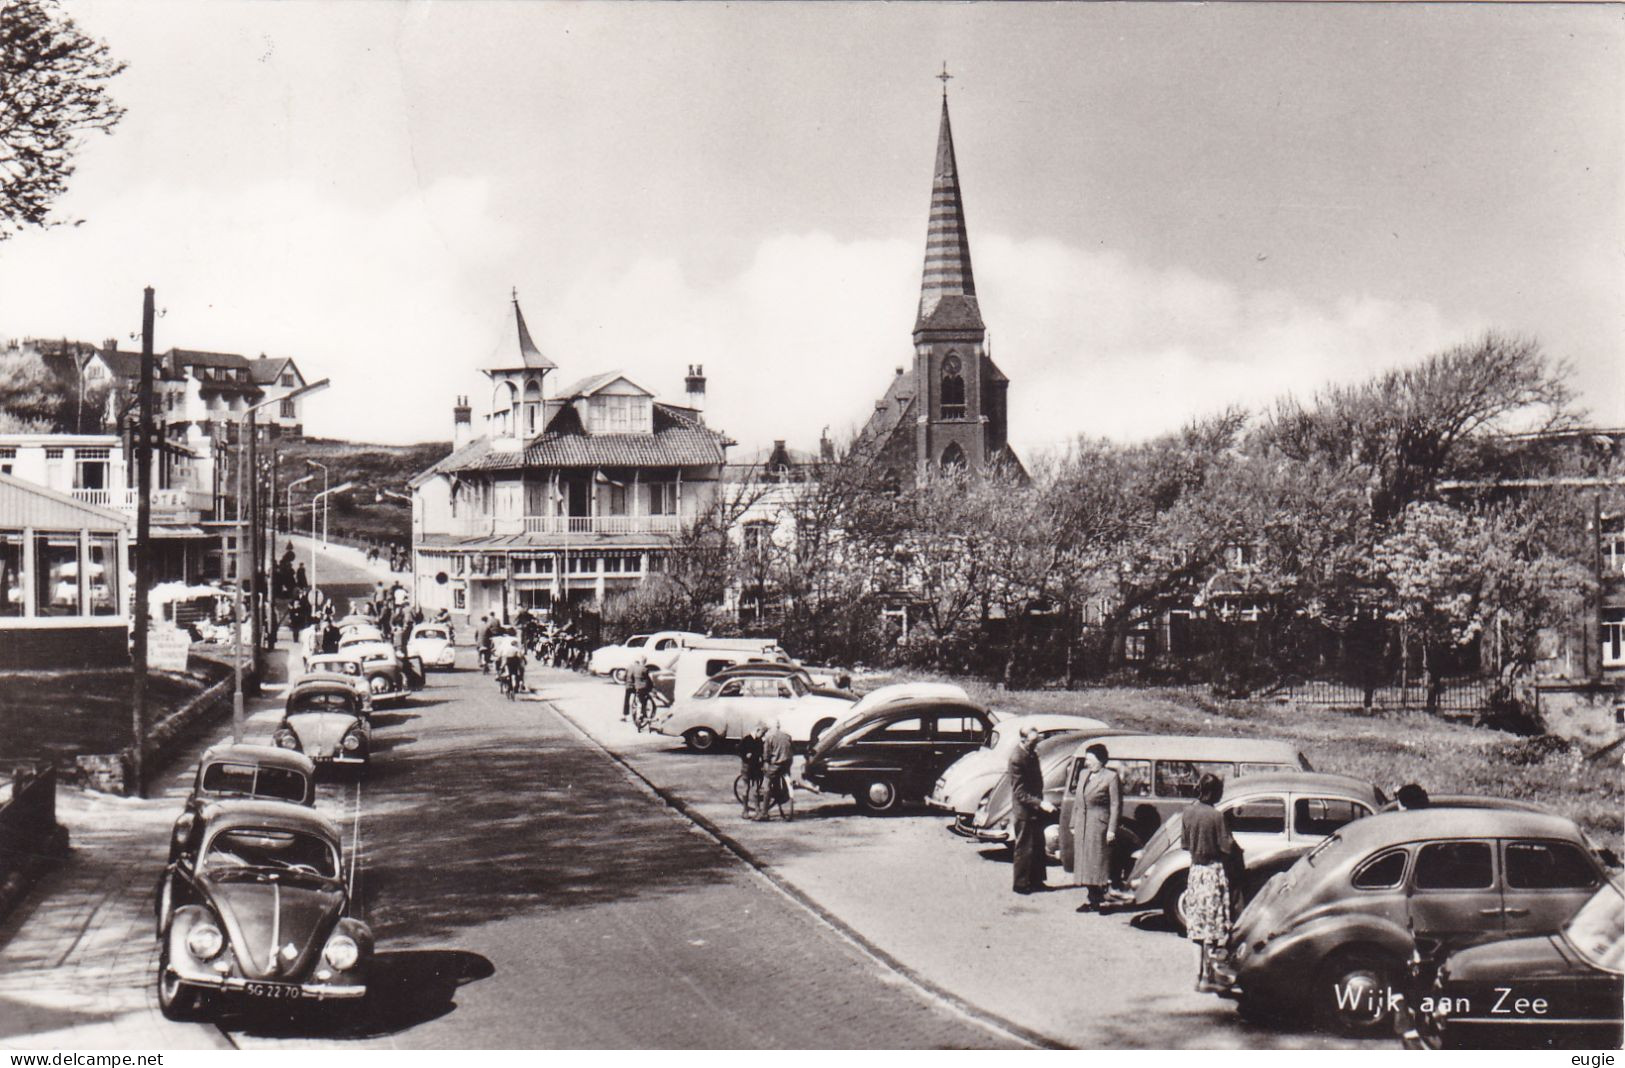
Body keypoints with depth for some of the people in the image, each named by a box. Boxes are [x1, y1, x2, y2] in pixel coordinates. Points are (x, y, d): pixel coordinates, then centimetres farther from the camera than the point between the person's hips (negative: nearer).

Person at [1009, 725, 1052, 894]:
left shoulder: (1031, 753, 4)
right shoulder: (1017, 759, -22)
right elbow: (1020, 793, -22)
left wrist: (1041, 802, 11)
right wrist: (1040, 803, -28)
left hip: (1035, 807, 9)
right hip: (1024, 810, -9)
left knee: (1038, 846, 16)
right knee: (1025, 848, 2)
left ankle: (1036, 881, 27)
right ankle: (1020, 883, 13)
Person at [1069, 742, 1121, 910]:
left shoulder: (1111, 777, -6)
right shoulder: (1084, 774, 13)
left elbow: (1115, 805, -8)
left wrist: (1111, 830, -12)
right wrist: (1073, 824, 14)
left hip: (1099, 825, -7)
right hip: (1082, 825, 7)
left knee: (1098, 862, -5)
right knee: (1084, 862, 8)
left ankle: (1097, 899, 0)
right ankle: (1093, 898, 15)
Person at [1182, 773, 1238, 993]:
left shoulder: (1189, 812, 1)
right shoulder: (1216, 816, -18)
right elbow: (1227, 847, -14)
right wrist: (1239, 851, 6)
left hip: (1195, 869, 7)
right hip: (1213, 872, -6)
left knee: (1199, 926, 13)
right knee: (1213, 925, -1)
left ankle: (1200, 973, 17)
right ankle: (1208, 977, 1)